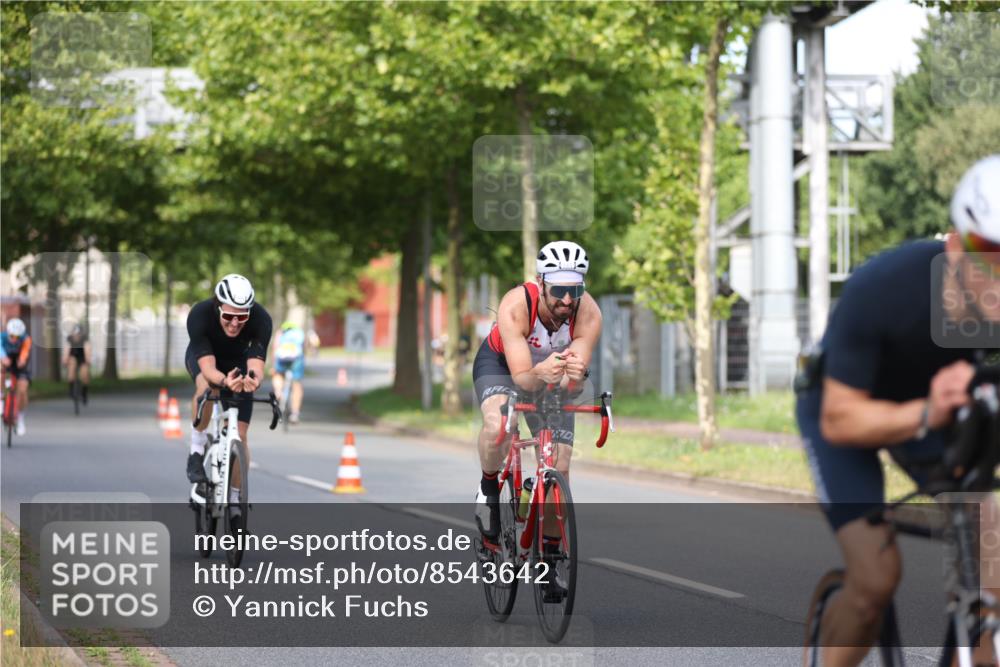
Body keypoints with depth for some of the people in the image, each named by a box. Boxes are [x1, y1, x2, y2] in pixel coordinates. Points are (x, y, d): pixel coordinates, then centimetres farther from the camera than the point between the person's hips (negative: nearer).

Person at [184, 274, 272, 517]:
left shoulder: (261, 320, -35)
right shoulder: (199, 315, -38)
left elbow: (256, 365, -43)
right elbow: (207, 367, -44)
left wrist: (253, 379, -66)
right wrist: (224, 381, -65)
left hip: (237, 362, 1)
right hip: (202, 357, -1)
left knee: (239, 436, -7)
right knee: (206, 386, -38)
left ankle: (234, 498, 12)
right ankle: (197, 447, -17)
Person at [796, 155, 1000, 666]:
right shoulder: (879, 291, -39)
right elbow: (841, 419, -32)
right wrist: (926, 415, -50)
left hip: (929, 401, 4)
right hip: (843, 402, -4)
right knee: (876, 577, -17)